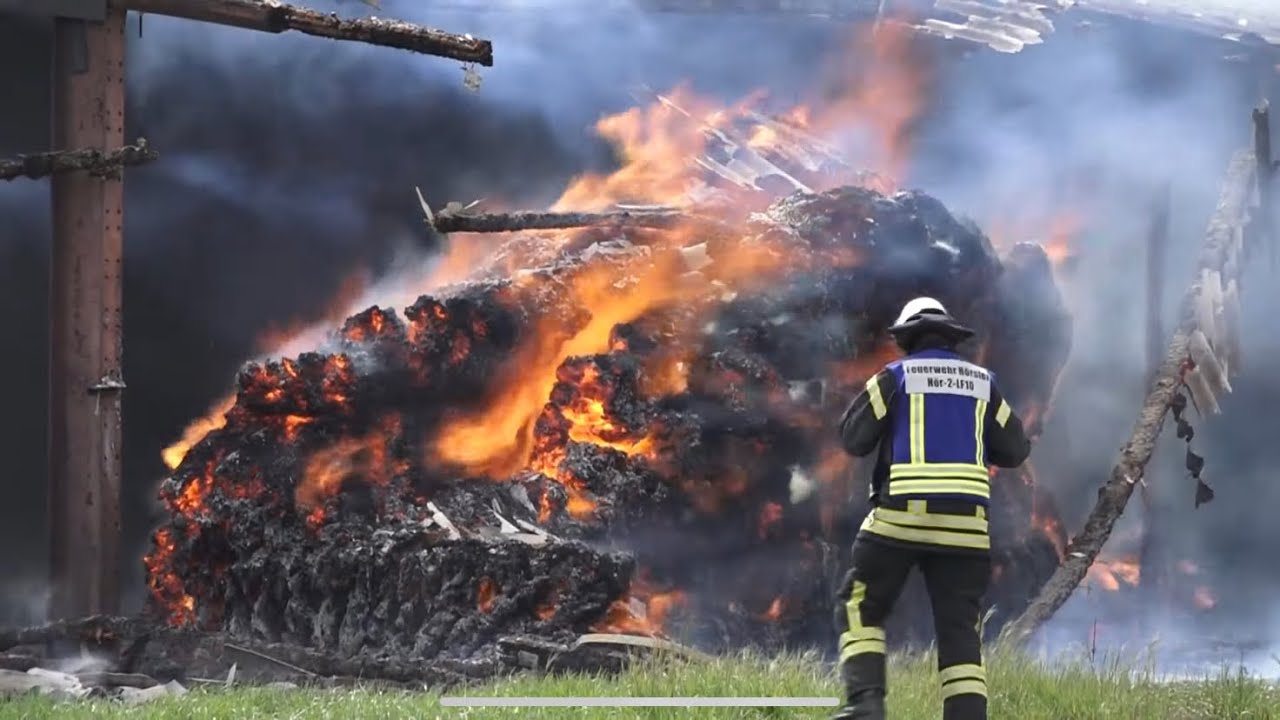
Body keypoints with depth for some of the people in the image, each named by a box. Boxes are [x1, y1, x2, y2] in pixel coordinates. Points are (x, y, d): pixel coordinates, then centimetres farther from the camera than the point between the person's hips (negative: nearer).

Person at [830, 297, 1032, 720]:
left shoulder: (896, 377, 4)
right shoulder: (981, 383, 14)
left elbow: (853, 439, 0)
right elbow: (1015, 450, 16)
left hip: (901, 516, -3)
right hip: (964, 523, 3)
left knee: (860, 610, 8)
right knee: (960, 630, 5)